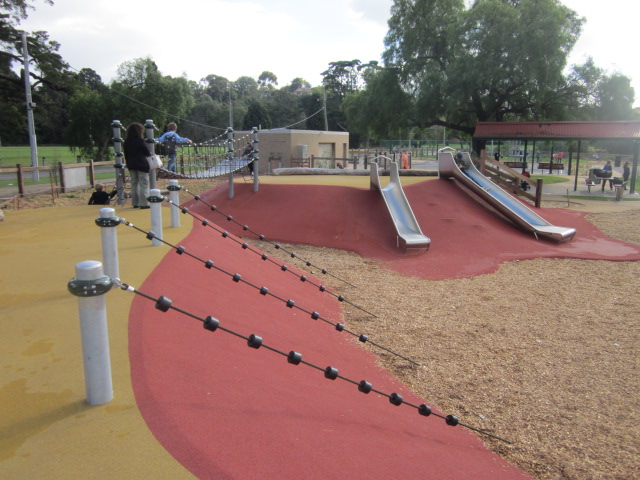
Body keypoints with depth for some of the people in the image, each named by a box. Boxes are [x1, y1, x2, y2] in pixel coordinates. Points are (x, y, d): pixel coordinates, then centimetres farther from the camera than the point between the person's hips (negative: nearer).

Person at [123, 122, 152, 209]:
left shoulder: (126, 142, 7)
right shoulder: (140, 141, -11)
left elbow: (126, 155, 11)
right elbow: (147, 153, -6)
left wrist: (128, 164, 18)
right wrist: (150, 154, 16)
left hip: (131, 165, 6)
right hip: (142, 164, -6)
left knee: (134, 184, 12)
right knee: (144, 184, -3)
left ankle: (135, 203, 15)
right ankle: (144, 203, -7)